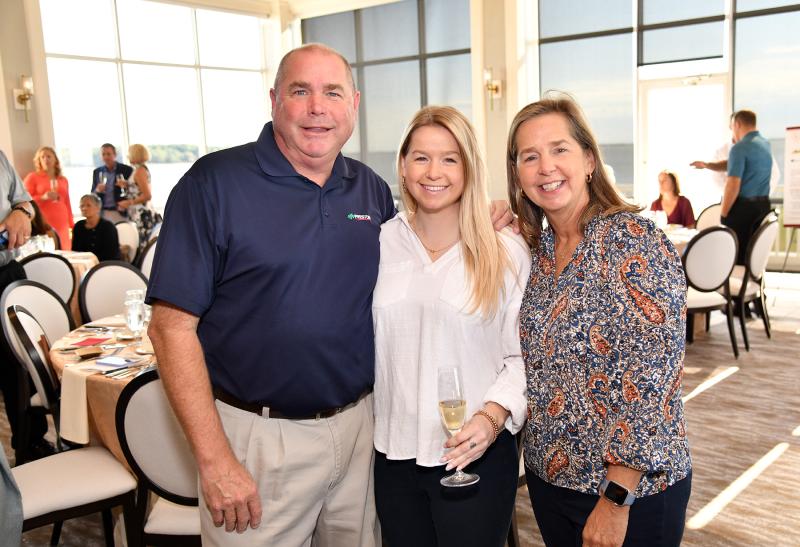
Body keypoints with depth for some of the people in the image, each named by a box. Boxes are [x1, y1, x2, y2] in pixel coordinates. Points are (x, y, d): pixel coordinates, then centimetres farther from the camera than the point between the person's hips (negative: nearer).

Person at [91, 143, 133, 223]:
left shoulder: (127, 170, -1)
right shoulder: (97, 172, 10)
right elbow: (92, 195, 13)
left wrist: (126, 185, -21)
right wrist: (97, 190, -10)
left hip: (121, 213, -3)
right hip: (103, 213, 3)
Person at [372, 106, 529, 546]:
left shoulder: (507, 251, -6)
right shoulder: (382, 242, 3)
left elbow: (523, 356, -4)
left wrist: (493, 416, -19)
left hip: (477, 455, -3)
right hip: (394, 454, 3)